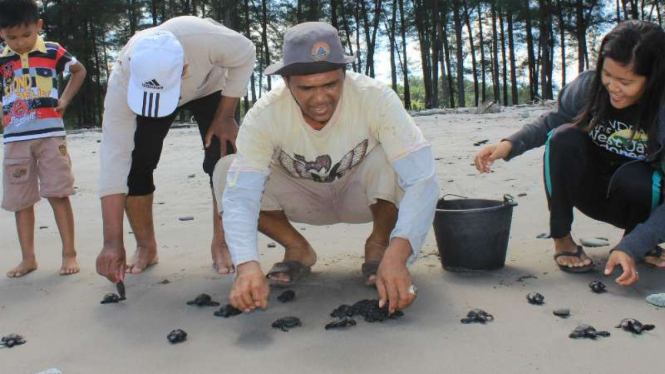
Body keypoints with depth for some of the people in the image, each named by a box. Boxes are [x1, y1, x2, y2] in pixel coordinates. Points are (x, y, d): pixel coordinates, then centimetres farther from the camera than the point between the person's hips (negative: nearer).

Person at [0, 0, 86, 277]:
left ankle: (69, 254, 4)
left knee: (58, 194, -3)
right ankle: (28, 258, 15)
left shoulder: (53, 52, 1)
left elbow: (79, 70, 17)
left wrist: (65, 100, 5)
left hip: (50, 134, -3)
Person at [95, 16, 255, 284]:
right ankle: (146, 246, 8)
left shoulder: (204, 37, -45)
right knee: (133, 164, -13)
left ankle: (220, 245, -2)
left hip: (209, 86, 0)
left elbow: (245, 55, -22)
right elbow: (114, 156, -40)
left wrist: (226, 116, -23)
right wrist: (112, 241, -43)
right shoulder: (122, 80, -40)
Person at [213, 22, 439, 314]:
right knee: (226, 172, -23)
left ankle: (379, 245, -5)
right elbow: (240, 196, -34)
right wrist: (247, 265, -52)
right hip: (305, 198, 2)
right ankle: (298, 250, 0)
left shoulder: (376, 98, -31)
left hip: (362, 195, -1)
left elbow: (422, 180, -38)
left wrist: (397, 255, -52)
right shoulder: (264, 115, -28)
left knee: (389, 158, -35)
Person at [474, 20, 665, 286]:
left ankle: (642, 243, -1)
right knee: (564, 138, -28)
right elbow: (553, 122, -3)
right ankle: (561, 238, -14)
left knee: (634, 178, -37)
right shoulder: (588, 86, -21)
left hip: (640, 197, -1)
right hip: (592, 191, 1)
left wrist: (632, 248, -38)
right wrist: (510, 144, -23)